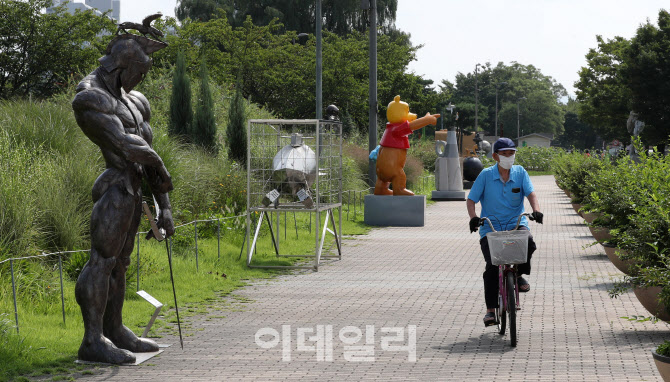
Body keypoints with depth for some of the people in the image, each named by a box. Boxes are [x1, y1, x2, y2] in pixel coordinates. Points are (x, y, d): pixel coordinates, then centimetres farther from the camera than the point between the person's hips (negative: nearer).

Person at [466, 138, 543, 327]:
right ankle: (490, 310, -3)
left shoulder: (520, 172, 5)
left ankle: (519, 274, -2)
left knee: (528, 241, -32)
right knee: (492, 266, -15)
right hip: (490, 227, -1)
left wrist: (536, 210, -25)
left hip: (516, 224, 1)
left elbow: (531, 194, -5)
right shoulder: (486, 175, 0)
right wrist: (473, 217, -21)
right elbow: (471, 199, -2)